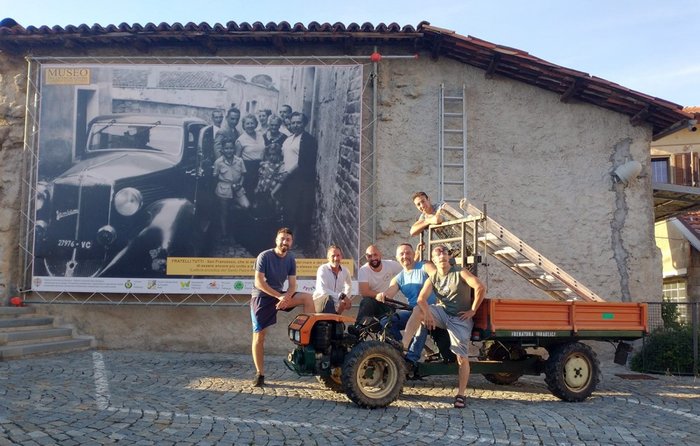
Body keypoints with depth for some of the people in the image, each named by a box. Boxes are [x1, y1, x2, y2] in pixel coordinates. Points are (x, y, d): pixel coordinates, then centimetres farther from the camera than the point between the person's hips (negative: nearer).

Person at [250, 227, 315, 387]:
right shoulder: (264, 256, -14)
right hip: (261, 297, -4)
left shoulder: (291, 259, 0)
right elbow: (259, 282, -20)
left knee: (307, 298, -16)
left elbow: (292, 284, -3)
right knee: (259, 336, -5)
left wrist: (286, 297, -25)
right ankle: (259, 374, 7)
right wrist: (279, 296, -25)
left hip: (281, 295, 4)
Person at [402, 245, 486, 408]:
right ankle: (403, 347, -30)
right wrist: (427, 313, -26)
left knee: (462, 357, -11)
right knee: (417, 310, -25)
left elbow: (480, 287, -18)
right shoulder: (432, 278, 4)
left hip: (460, 318, -3)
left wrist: (472, 311, -16)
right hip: (442, 312, 3)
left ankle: (461, 394, 1)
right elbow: (421, 299, -8)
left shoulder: (460, 272, -7)